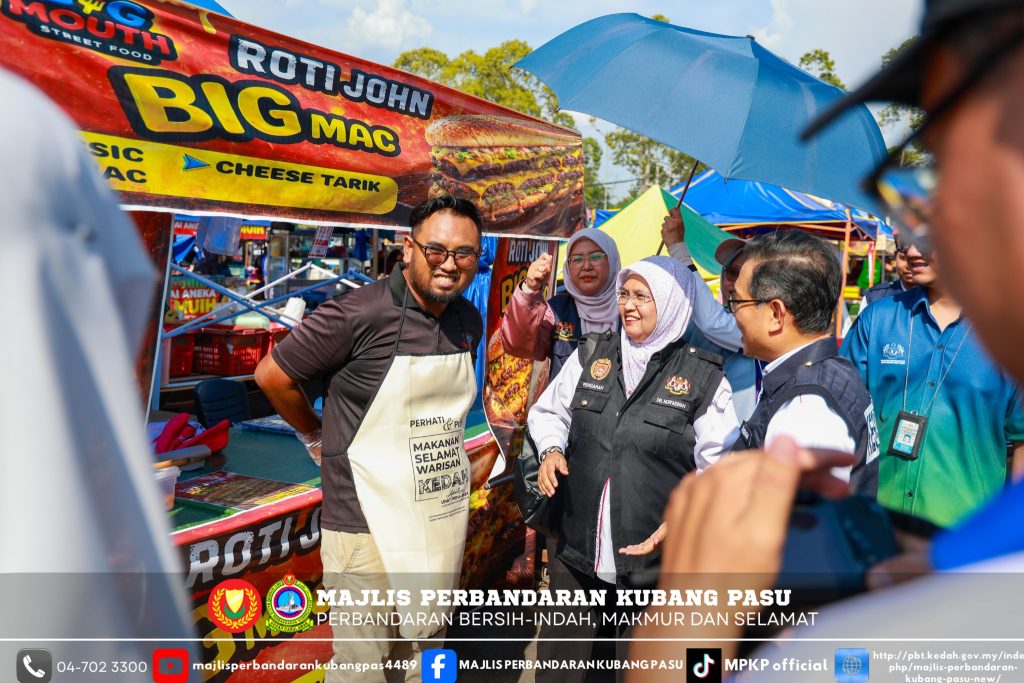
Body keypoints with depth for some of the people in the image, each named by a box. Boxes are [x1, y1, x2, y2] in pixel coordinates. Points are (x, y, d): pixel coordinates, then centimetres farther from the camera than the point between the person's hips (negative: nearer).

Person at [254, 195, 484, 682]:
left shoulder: (470, 322, 2)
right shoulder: (359, 314, -18)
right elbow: (272, 375, -7)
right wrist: (317, 437, 3)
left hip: (445, 520, 6)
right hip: (368, 526, -5)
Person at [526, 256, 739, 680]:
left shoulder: (704, 376, -6)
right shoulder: (591, 355, 3)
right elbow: (548, 411, 14)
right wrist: (551, 449, -6)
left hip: (655, 555, -2)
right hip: (576, 548, 3)